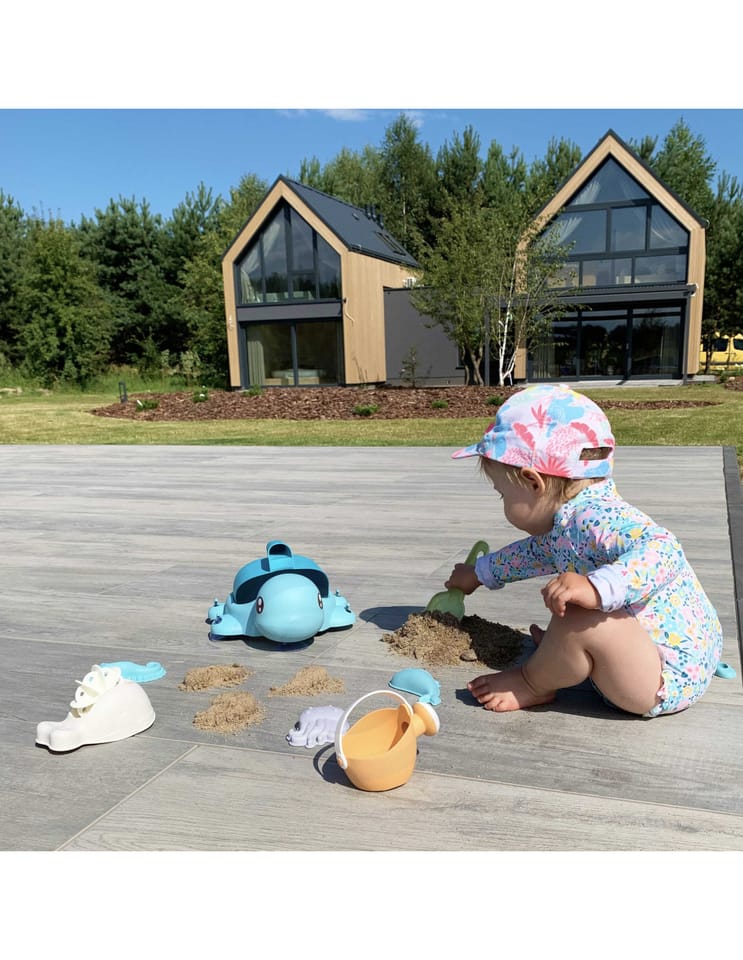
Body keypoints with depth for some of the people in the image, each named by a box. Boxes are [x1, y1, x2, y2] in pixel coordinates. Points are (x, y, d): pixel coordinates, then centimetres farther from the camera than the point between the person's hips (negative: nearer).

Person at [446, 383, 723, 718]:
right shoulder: (568, 521, 6)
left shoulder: (595, 518, -26)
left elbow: (662, 550, -42)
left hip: (670, 679, -11)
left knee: (580, 617, -31)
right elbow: (539, 550, 27)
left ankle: (531, 683, -5)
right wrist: (481, 573, 40)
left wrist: (596, 588, -52)